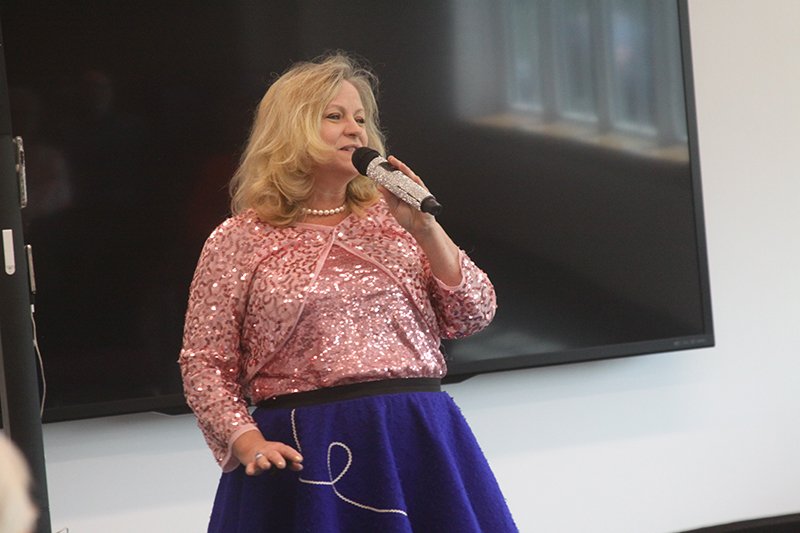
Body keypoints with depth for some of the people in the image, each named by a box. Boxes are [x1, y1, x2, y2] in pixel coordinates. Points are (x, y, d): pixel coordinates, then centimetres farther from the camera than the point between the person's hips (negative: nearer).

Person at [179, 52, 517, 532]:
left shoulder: (391, 220, 12)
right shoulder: (238, 242, 4)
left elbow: (473, 316, 5)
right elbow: (205, 364, 2)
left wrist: (426, 230, -5)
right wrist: (247, 443, -12)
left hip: (418, 442, 3)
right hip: (304, 453, -3)